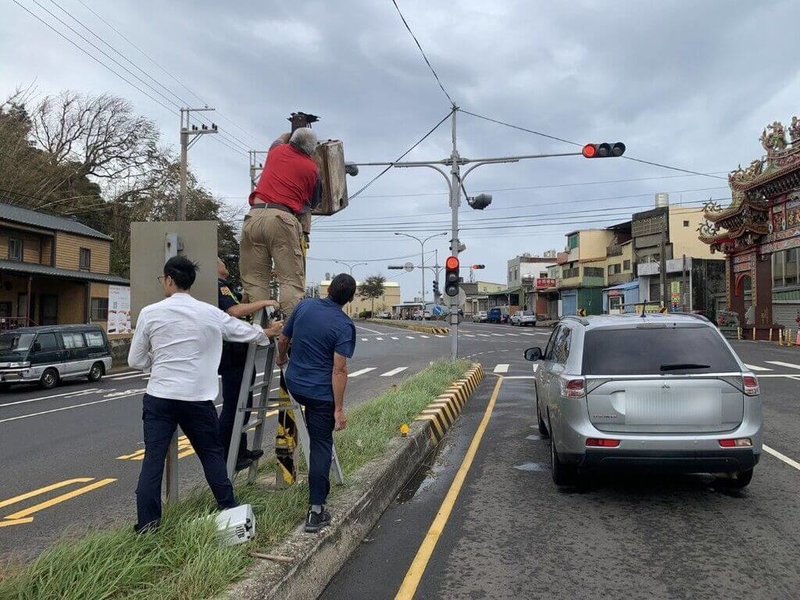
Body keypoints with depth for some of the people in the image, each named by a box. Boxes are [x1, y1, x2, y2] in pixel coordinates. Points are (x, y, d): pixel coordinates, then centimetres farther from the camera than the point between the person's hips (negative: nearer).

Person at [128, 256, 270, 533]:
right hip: (198, 399, 1)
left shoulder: (150, 313, -2)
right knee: (212, 454, 15)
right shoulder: (211, 314, 2)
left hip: (159, 398, -1)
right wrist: (266, 335, 39)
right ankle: (229, 510, 25)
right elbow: (247, 331, 18)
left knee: (153, 461, 4)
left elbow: (135, 361, 3)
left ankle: (146, 528, 7)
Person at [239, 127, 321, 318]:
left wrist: (287, 136, 66)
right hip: (283, 218, -3)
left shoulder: (277, 151, 20)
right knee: (292, 281, -4)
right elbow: (313, 202, 22)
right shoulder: (312, 168, 11)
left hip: (254, 216, 3)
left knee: (255, 280, 4)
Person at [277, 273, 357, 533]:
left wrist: (281, 358, 33)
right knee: (321, 445, 2)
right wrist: (339, 409, -15)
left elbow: (283, 340, 11)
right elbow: (339, 370, -20)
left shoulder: (304, 306, -1)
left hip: (294, 384, 5)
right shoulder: (344, 325, -16)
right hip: (321, 392, -5)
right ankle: (316, 511, 2)